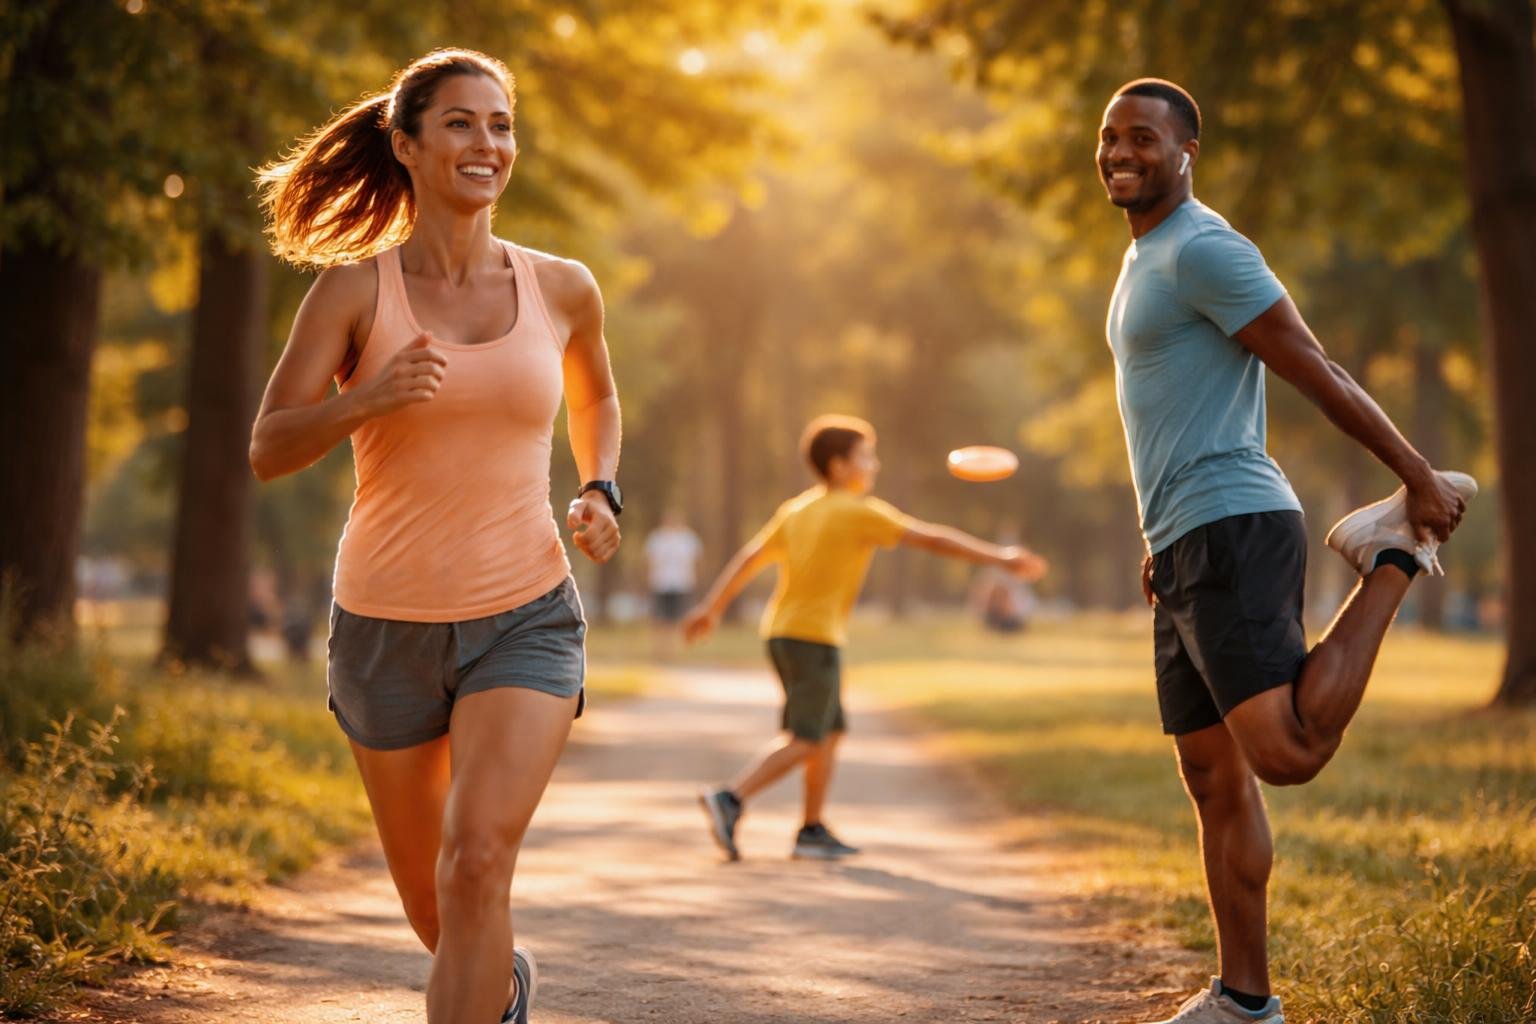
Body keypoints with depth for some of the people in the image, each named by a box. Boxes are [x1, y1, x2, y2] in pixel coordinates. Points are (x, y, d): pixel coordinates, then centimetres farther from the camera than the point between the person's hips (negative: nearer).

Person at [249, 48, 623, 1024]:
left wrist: (602, 493, 3)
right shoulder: (355, 290, -6)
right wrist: (367, 399, -28)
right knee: (432, 900, 15)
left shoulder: (562, 288, 1)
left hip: (525, 621, 0)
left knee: (478, 865, -22)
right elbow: (269, 450, -10)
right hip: (387, 626, 0)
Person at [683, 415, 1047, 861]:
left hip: (780, 632, 9)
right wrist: (1002, 558, -6)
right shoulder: (860, 513, -10)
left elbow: (749, 558, 15)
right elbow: (933, 539, -10)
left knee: (831, 731, 15)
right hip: (814, 639, -8)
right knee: (803, 741, -9)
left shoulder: (795, 511, 12)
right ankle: (730, 799, -24)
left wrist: (710, 608, 22)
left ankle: (813, 831, 14)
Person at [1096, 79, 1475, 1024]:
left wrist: (1419, 477, -13)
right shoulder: (1151, 261, 21)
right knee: (1215, 779, 9)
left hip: (1235, 537, -10)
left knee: (1288, 755, -22)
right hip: (1190, 552, 10)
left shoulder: (1204, 249, -11)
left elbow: (1318, 372, -13)